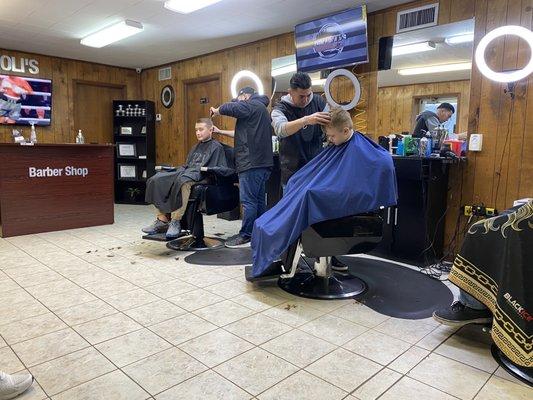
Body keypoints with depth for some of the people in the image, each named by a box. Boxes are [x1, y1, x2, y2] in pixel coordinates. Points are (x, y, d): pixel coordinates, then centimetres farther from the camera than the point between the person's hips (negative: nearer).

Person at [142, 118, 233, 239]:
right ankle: (162, 220, -23)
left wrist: (207, 168, -15)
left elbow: (225, 169, -2)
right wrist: (178, 169, 14)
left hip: (200, 177, -7)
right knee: (157, 179, -18)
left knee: (182, 181, -41)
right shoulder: (196, 148, 31)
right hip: (186, 172, 8)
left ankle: (175, 222, -36)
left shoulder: (216, 147, 7)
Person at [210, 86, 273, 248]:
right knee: (259, 200, 11)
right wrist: (221, 132, 29)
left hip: (252, 163, -10)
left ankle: (246, 236, -2)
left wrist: (216, 111, 7)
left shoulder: (252, 105, -4)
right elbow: (243, 133, 29)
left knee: (248, 200, -7)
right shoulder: (261, 108, 27)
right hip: (263, 162, 10)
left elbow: (230, 107, -15)